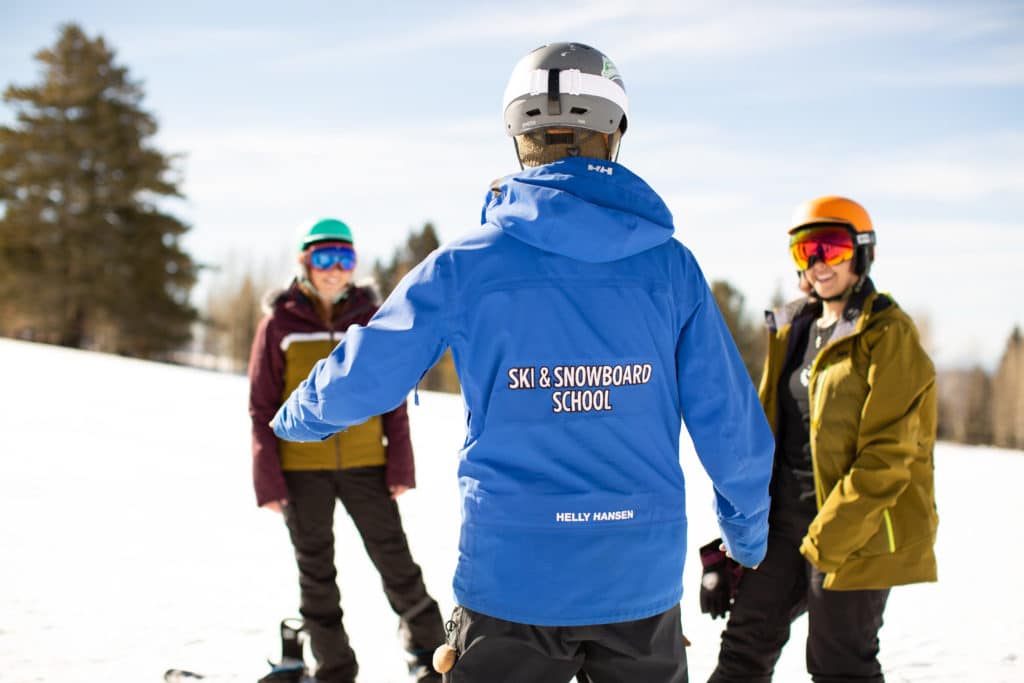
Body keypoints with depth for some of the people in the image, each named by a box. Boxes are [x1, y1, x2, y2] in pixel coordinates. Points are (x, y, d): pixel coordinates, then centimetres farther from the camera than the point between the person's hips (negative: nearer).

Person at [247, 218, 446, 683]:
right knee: (316, 573, 11)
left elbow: (393, 396, 5)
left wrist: (400, 463, -2)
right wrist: (267, 478, -5)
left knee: (395, 558, 3)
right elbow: (261, 405, 0)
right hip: (301, 470, 0)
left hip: (366, 465, 0)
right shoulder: (280, 324, -2)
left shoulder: (371, 319, 2)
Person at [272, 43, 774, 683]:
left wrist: (298, 418, 25)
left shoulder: (465, 264, -6)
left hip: (511, 580, -1)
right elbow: (731, 424, 1)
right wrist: (748, 526, 19)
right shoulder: (671, 265, -3)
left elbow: (359, 379, 3)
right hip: (644, 577, 2)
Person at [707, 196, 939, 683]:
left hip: (858, 531, -7)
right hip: (786, 520, 7)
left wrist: (825, 540, -19)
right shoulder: (793, 331, 12)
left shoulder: (888, 335, -10)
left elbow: (887, 457, -17)